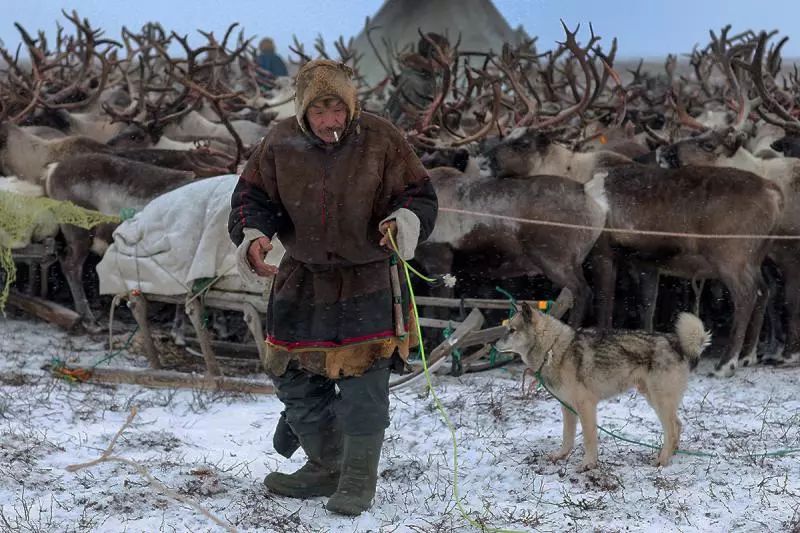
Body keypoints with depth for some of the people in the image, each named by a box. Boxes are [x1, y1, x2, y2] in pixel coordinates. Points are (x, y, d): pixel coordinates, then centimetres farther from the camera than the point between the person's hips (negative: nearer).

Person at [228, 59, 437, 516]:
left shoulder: (381, 140, -12)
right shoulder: (281, 144, -6)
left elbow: (420, 195, -6)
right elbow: (252, 198, 1)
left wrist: (405, 221, -28)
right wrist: (253, 235, -20)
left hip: (369, 281, -3)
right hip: (302, 280, 4)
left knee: (363, 386, -7)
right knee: (298, 379, 10)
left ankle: (359, 479, 10)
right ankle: (326, 466, 29)